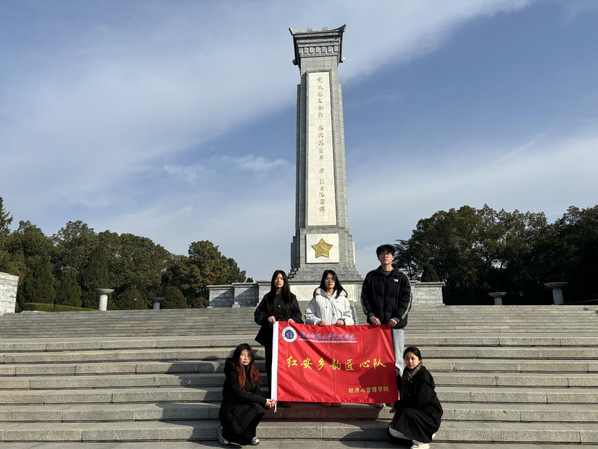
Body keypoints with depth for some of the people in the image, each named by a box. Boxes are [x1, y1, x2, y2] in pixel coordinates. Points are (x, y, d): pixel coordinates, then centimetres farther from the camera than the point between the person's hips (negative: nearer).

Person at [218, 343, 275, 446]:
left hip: (246, 406, 5)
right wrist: (263, 401, -20)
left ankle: (249, 435, 0)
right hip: (231, 407, -5)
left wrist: (267, 401, -15)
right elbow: (241, 394, -19)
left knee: (260, 408, -27)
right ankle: (225, 431, 2)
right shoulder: (232, 371, -14)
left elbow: (256, 392, 6)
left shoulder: (253, 370, 6)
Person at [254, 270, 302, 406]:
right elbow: (257, 314, 10)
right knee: (271, 365, -1)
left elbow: (298, 314, 11)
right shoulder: (267, 297, 13)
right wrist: (267, 318, -8)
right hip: (271, 335, 1)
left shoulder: (291, 297, 11)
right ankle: (272, 396, 6)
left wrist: (293, 319, -10)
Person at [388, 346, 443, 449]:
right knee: (391, 431, -5)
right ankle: (425, 433, 7)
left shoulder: (424, 376, -19)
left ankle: (422, 440, -8)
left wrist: (398, 404, -7)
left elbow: (417, 402, -20)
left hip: (429, 414, -8)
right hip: (417, 412, 8)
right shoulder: (408, 372, 5)